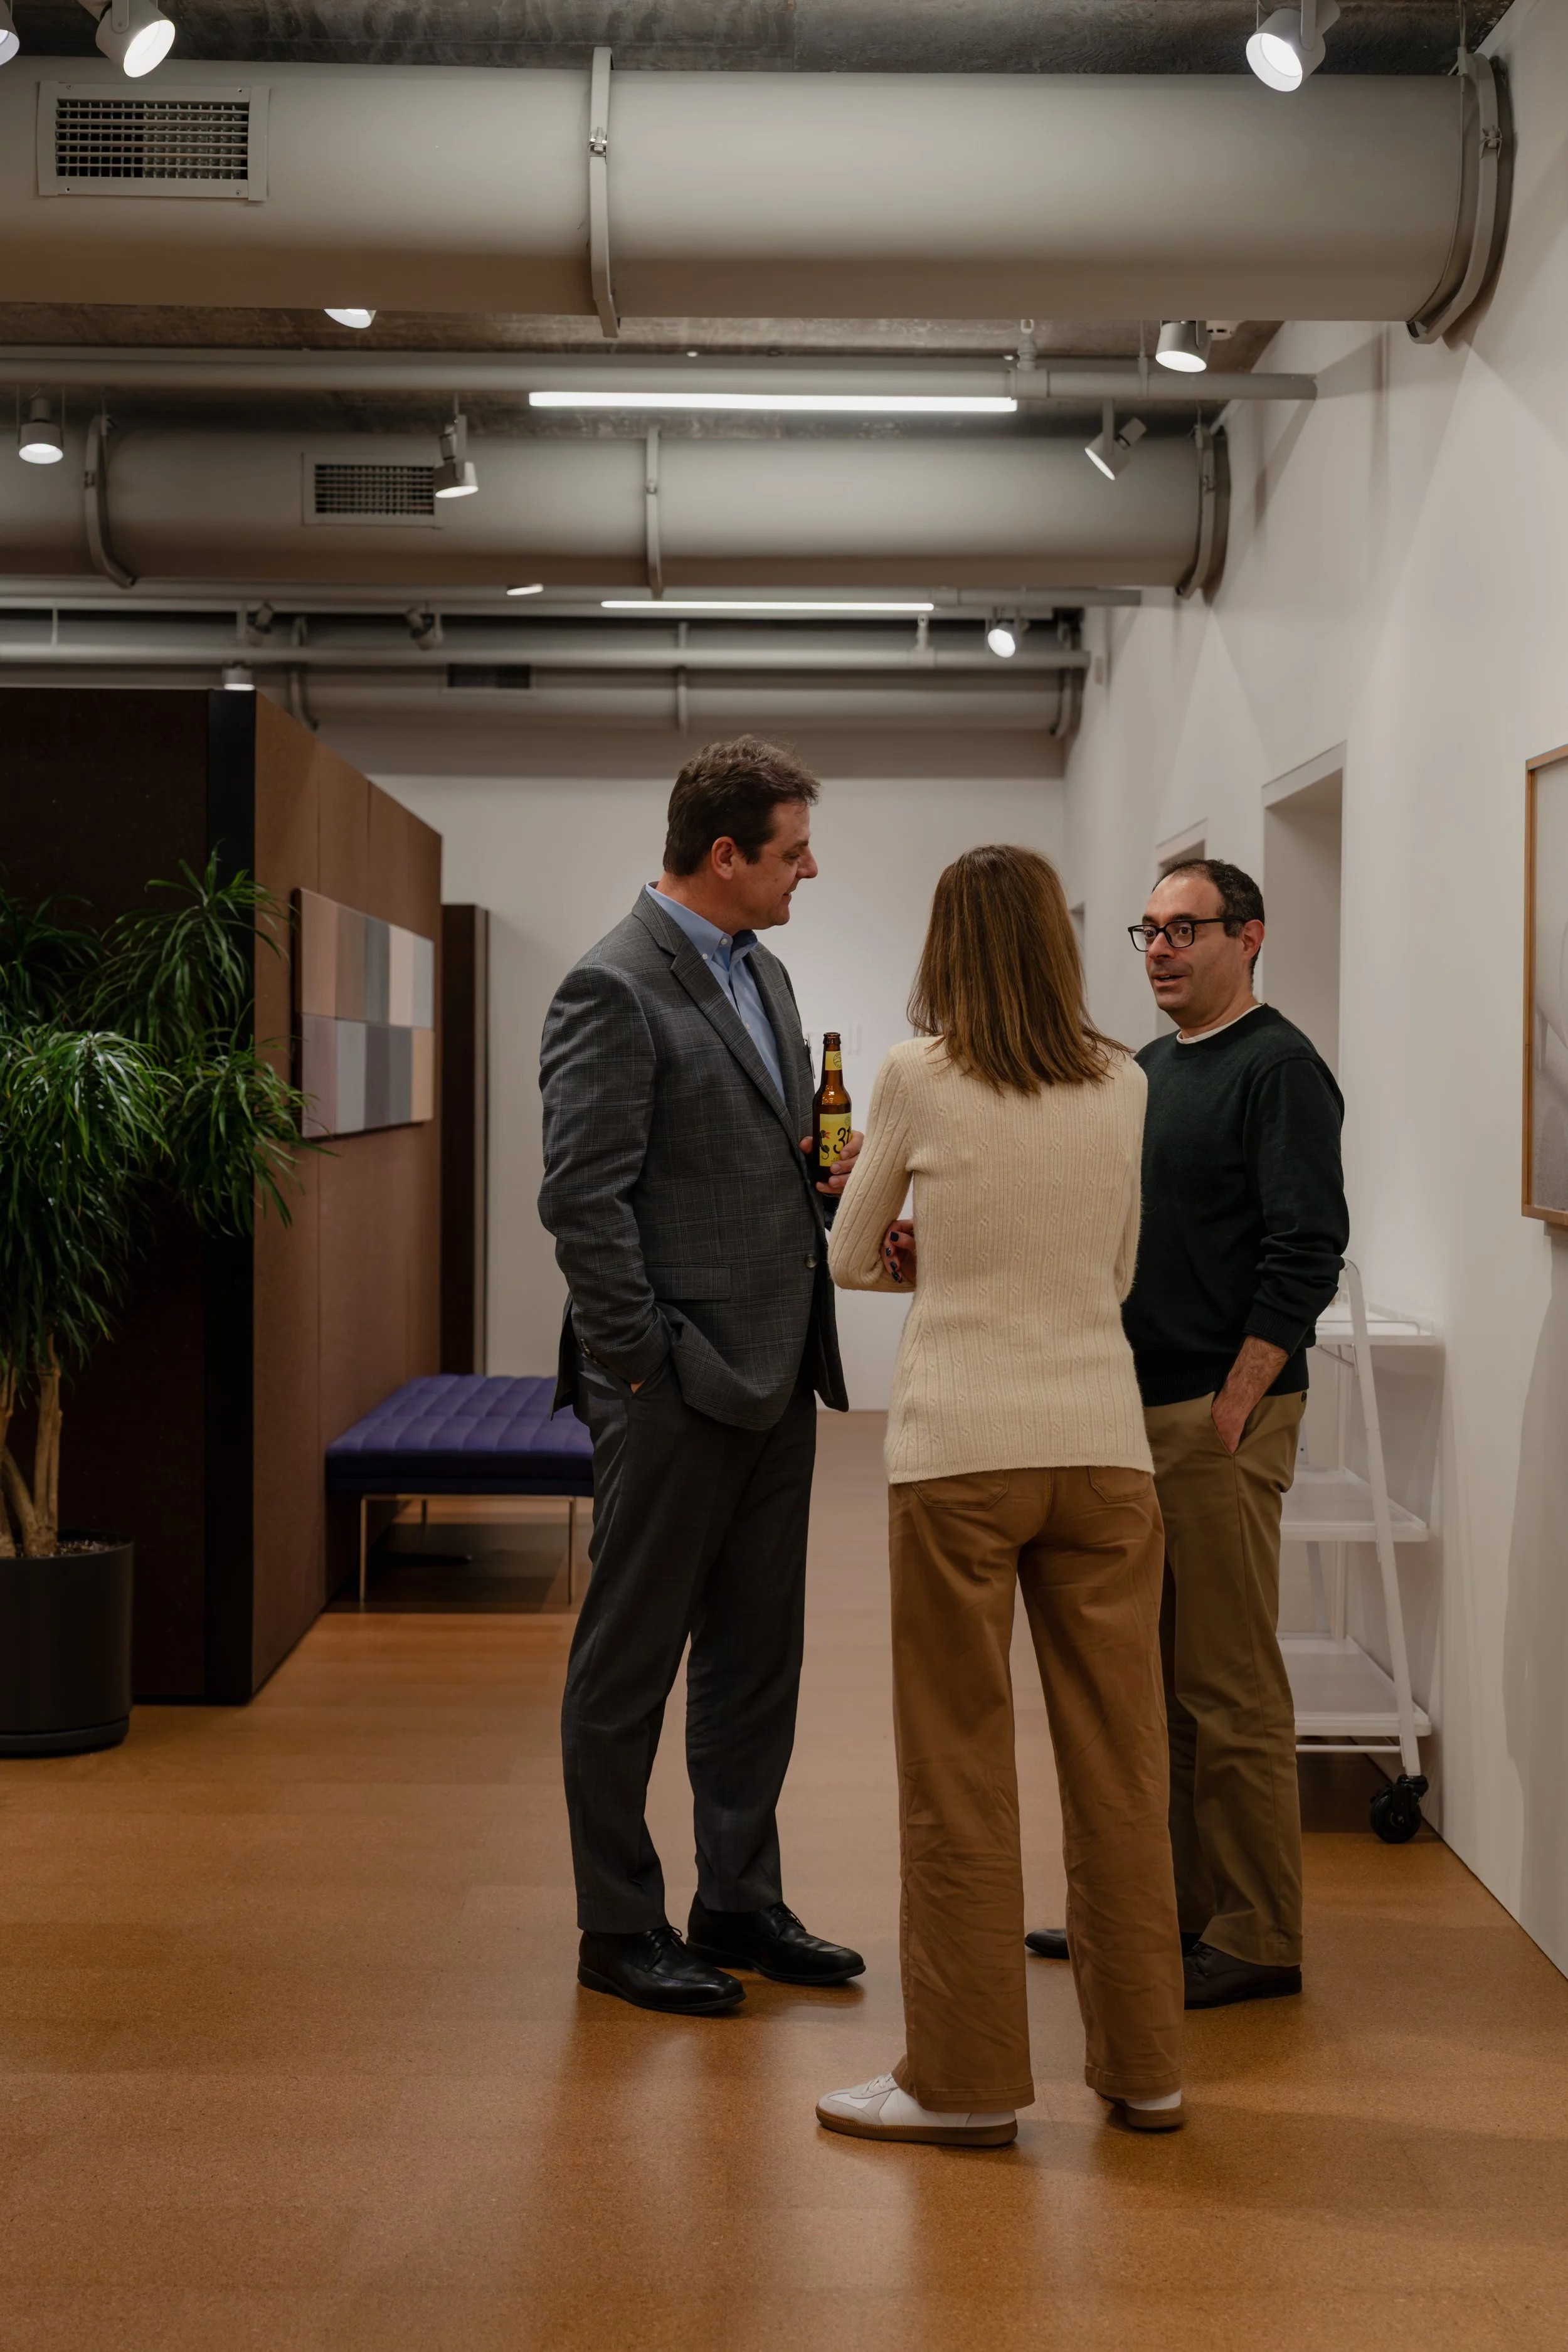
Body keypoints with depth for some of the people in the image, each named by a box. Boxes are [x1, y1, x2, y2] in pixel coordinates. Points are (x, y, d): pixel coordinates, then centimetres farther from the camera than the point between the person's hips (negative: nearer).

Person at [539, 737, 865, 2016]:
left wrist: (829, 1176, 3)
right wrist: (647, 1368, -17)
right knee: (630, 1662, 4)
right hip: (678, 1388, -9)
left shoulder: (762, 973, 15)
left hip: (772, 1380, 9)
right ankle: (620, 1928, 16)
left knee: (757, 1657, 15)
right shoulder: (614, 989, -14)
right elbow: (584, 1200, -18)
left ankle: (740, 1903, 27)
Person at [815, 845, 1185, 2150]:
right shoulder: (1124, 1086, 5)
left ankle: (968, 2076, 12)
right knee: (1121, 1760, 10)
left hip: (963, 1446, -3)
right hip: (1102, 1440, 4)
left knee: (960, 1771, 5)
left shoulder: (918, 1079, -4)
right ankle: (1144, 2064, 21)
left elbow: (849, 1259, 8)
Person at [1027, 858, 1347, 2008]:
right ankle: (1174, 1903, 24)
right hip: (1139, 1410, 9)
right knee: (1154, 1676, 14)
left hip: (1222, 1416, -9)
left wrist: (1232, 1408, -18)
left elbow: (1306, 1253, -15)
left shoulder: (1279, 1066, -8)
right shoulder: (1150, 1068, 18)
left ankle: (1257, 1939, 5)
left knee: (1230, 1689, -4)